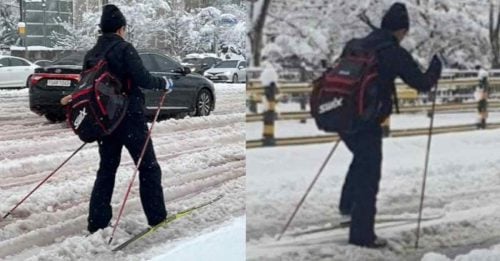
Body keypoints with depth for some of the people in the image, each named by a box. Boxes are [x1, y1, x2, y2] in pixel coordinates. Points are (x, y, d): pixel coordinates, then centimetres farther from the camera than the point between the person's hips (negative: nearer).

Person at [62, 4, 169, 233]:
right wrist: (163, 83, -1)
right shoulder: (124, 48, -12)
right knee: (148, 167, 6)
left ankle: (97, 222, 10)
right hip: (130, 118, -6)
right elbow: (142, 79, -19)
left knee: (107, 169, 14)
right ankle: (156, 216, 8)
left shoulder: (91, 54, 7)